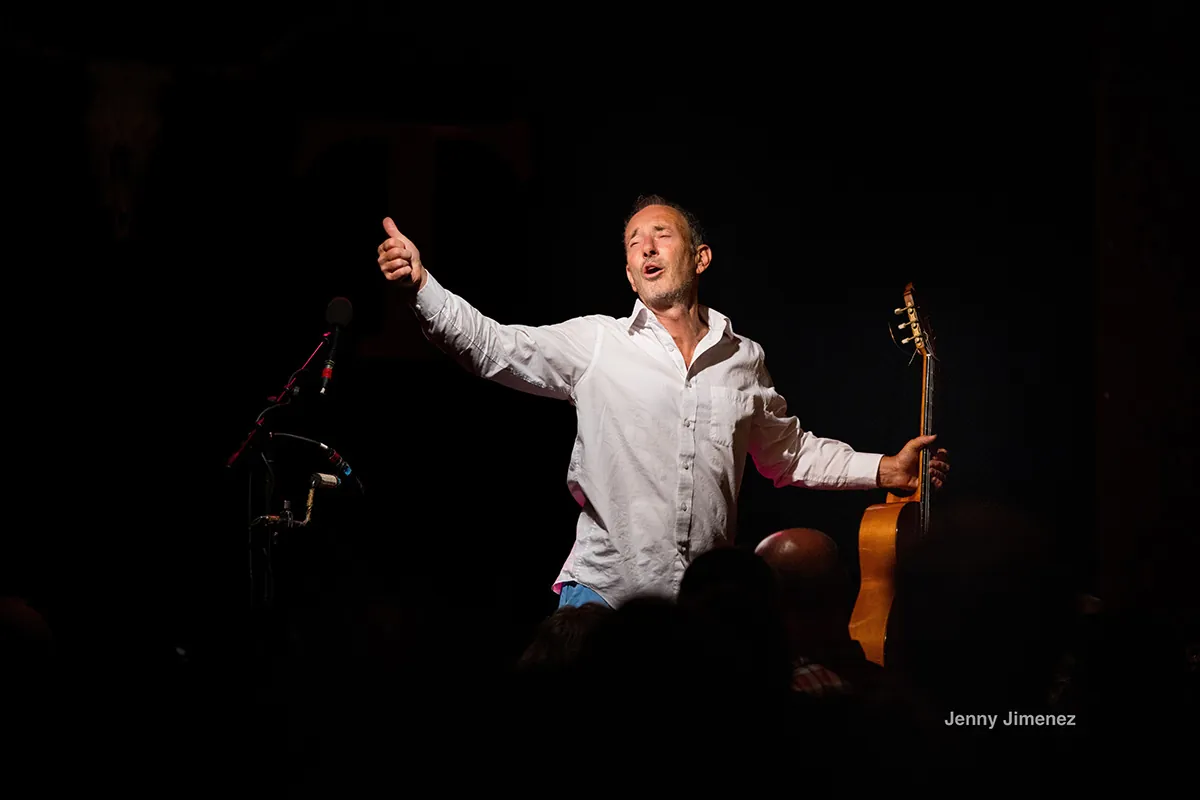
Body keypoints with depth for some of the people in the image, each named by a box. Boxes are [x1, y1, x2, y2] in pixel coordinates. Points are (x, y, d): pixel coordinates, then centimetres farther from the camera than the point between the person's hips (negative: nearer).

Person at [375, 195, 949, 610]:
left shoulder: (745, 360, 11)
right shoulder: (596, 343, 3)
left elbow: (789, 454, 24)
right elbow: (490, 346, -7)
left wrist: (886, 470, 19)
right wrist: (420, 284, -20)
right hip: (603, 589, -2)